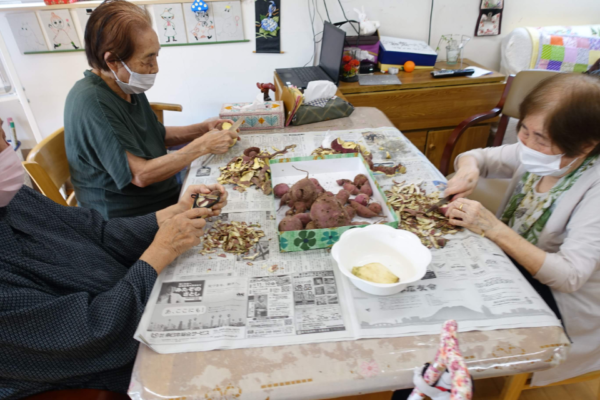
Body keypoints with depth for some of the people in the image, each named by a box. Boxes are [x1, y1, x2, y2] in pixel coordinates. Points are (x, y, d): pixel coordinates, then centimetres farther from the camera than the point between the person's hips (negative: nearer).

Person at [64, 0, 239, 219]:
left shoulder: (128, 86, 2)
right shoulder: (92, 103, -24)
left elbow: (157, 134, 16)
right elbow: (141, 175, -26)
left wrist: (202, 129, 0)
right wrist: (202, 146, -20)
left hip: (165, 199, 8)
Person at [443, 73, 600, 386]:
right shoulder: (539, 156, -8)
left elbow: (569, 276, -29)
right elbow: (475, 156, 6)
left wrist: (493, 228, -35)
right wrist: (468, 170, -19)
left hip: (557, 303, -5)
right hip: (510, 261, 6)